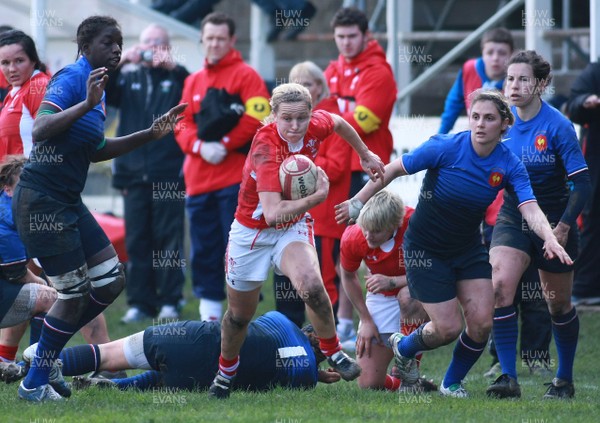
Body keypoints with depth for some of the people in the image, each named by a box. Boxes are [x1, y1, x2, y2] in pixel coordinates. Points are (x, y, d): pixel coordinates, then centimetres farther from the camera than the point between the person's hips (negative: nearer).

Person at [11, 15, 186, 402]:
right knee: (74, 293, -5)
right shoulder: (73, 78, -15)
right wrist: (87, 105, -38)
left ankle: (47, 355, 20)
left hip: (68, 202, 9)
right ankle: (35, 383, 8)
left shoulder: (97, 87, 13)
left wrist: (151, 134, 20)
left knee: (111, 281, 9)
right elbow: (40, 130, -29)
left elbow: (95, 151, 24)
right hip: (42, 202, -9)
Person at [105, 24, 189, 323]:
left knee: (168, 241, -1)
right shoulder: (128, 77, 14)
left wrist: (173, 67, -20)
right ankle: (140, 302, 8)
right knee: (136, 241, 3)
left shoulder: (176, 77, 6)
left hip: (168, 175, -3)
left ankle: (170, 301, 4)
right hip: (133, 173, 3)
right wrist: (117, 63, -11)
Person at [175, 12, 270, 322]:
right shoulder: (193, 81, 17)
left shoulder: (245, 76, 1)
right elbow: (182, 125, 11)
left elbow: (257, 119, -9)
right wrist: (200, 146, -9)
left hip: (235, 180, -6)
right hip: (198, 180, 6)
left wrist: (224, 145, -12)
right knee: (203, 251, 7)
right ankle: (210, 315, 13)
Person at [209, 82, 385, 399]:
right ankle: (226, 371, 42)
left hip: (294, 228, 3)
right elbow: (272, 212, -43)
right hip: (251, 231, -3)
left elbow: (338, 123, 12)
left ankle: (332, 352, -5)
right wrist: (317, 197, -33)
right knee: (239, 314, 14)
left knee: (311, 284, -28)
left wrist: (366, 154, 23)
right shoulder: (266, 147, -34)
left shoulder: (317, 126, -17)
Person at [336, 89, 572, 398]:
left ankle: (452, 383, 21)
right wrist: (358, 203, -3)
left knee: (481, 323, -7)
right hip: (425, 249, -4)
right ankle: (403, 347, 28)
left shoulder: (509, 165, -12)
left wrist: (550, 239, -43)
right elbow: (393, 169, -10)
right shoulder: (446, 147, -22)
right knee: (448, 328, -6)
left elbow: (530, 209, -23)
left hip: (468, 250, 4)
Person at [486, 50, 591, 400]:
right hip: (513, 218, 3)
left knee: (559, 304, 11)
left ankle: (565, 380, 32)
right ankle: (509, 379, -19)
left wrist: (562, 228, -25)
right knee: (500, 286, -21)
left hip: (553, 222, -3)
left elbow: (582, 183, -18)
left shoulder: (557, 126, -18)